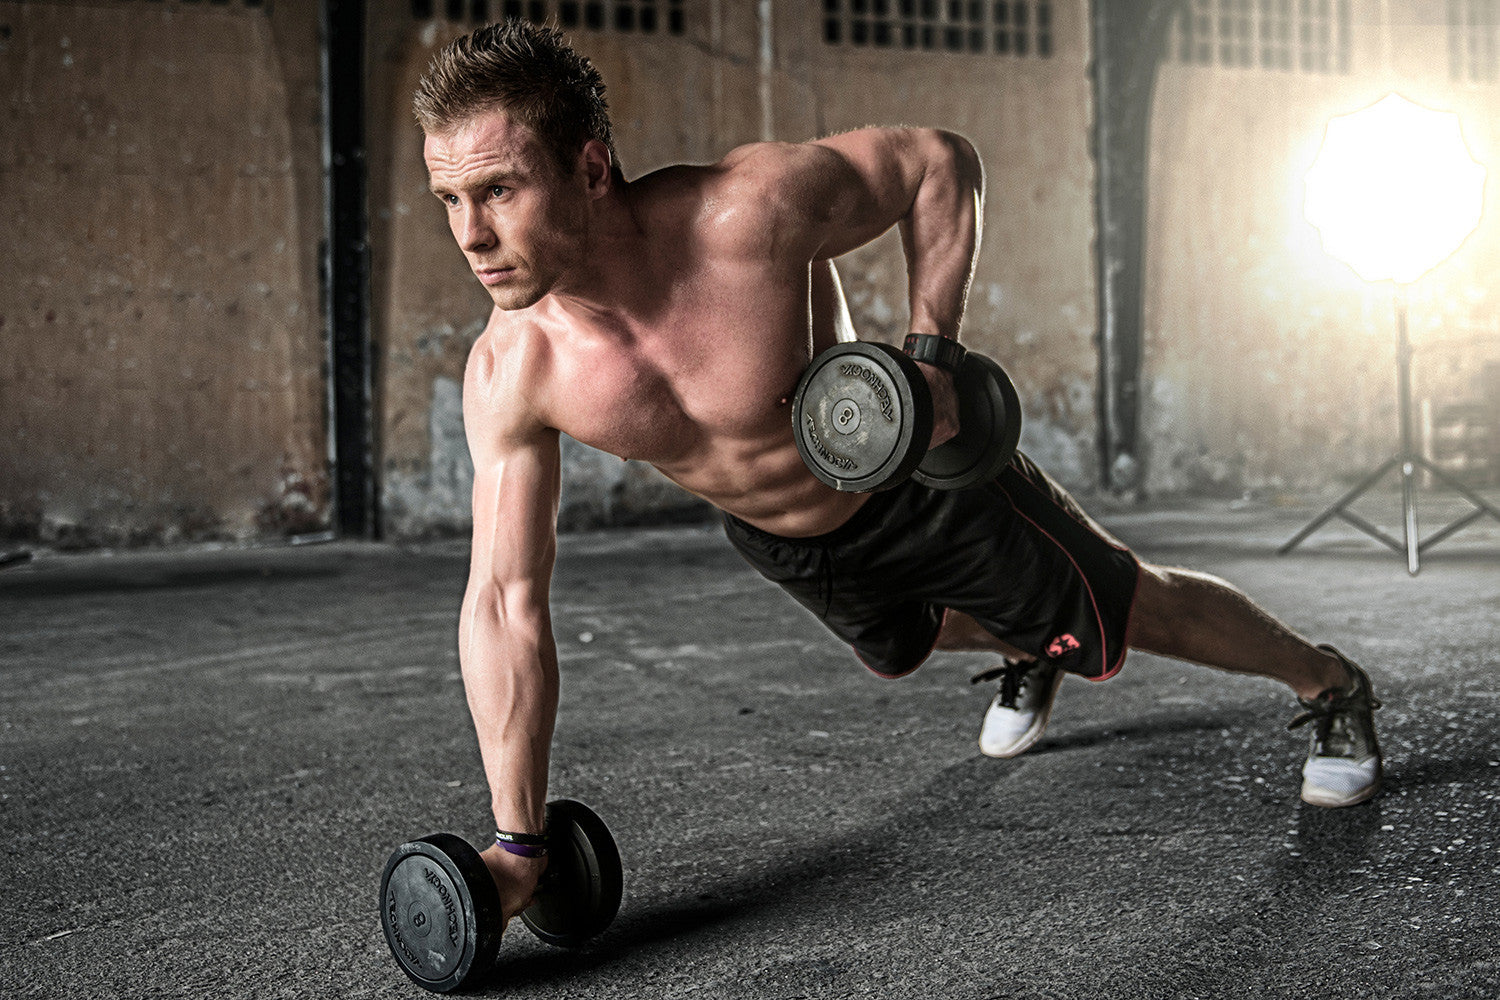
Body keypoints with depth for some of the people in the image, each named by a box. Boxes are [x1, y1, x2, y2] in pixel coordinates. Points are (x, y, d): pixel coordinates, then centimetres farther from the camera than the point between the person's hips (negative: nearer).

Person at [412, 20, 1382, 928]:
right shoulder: (510, 373, -27)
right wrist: (517, 843, -21)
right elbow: (504, 604, -21)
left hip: (924, 484, -4)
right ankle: (1029, 655, 69)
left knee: (1141, 612, 12)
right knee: (903, 650, 34)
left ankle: (1334, 686, 42)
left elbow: (940, 161, -20)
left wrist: (931, 350, -31)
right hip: (779, 544, 5)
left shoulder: (751, 209, -39)